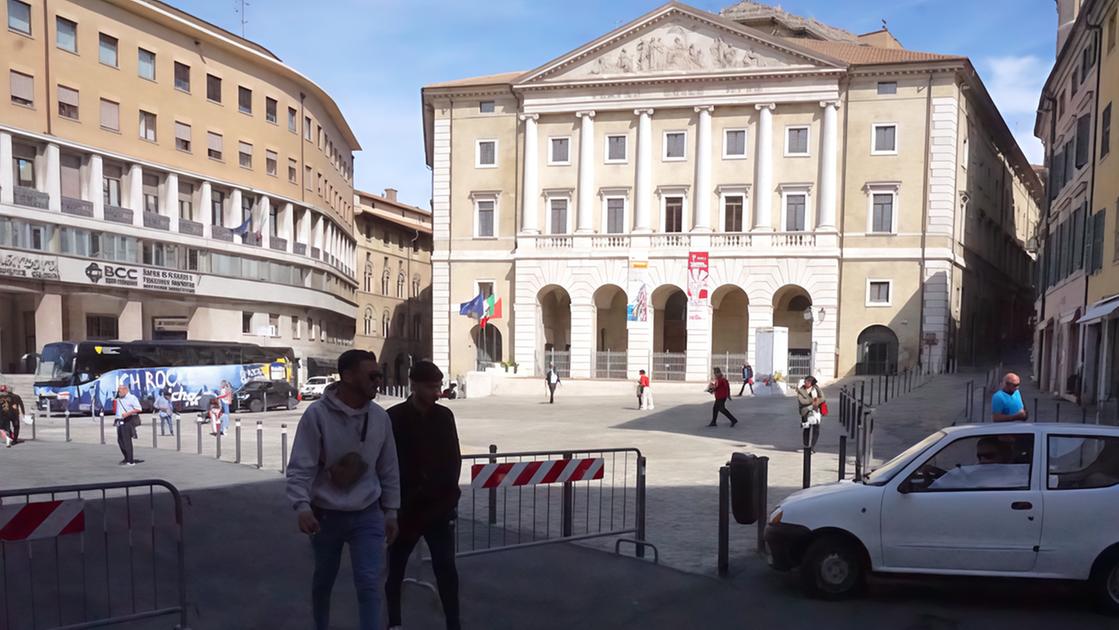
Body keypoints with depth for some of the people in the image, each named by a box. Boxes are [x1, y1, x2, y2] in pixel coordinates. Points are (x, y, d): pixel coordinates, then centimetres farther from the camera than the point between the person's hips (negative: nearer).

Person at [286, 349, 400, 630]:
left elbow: (388, 469, 6)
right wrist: (302, 505, -29)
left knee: (369, 583, -7)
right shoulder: (317, 414, -15)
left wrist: (391, 511, 8)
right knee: (323, 581, 18)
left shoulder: (380, 417, -3)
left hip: (367, 516, 1)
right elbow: (300, 467, -16)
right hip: (326, 515, -1)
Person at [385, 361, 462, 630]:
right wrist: (395, 503, -10)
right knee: (396, 569, 12)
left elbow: (454, 459, 6)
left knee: (446, 567, 2)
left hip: (440, 507, 2)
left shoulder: (445, 416, 3)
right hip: (405, 508, -2)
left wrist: (449, 495, -4)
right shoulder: (395, 418, -8)